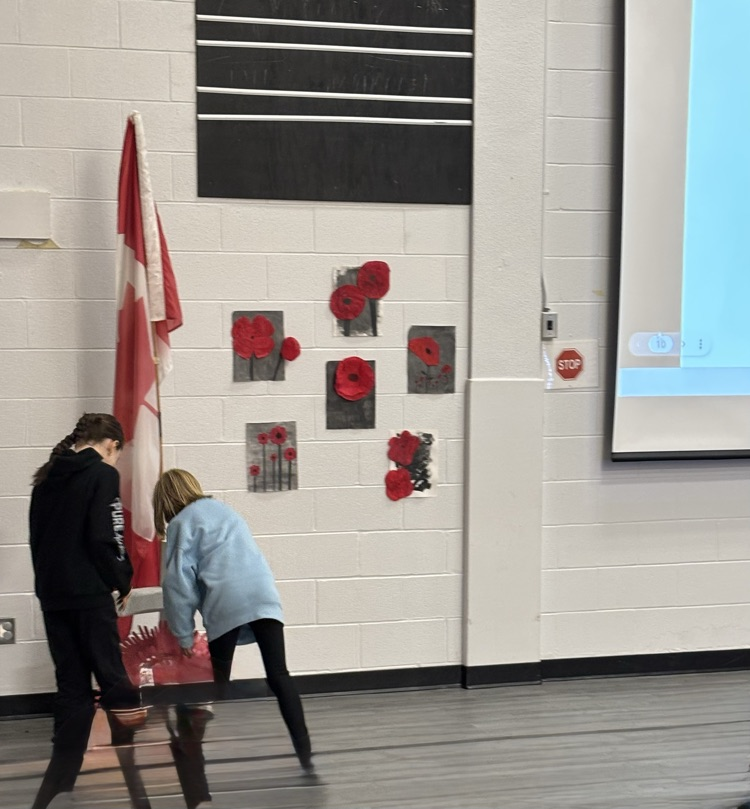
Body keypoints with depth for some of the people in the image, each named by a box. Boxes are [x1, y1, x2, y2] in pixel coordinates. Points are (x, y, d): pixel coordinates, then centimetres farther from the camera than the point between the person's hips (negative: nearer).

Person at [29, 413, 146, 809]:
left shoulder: (47, 477, 13)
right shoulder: (103, 475, -9)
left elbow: (36, 536, 14)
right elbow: (104, 539, -16)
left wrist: (50, 577, 14)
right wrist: (123, 582, -3)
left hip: (51, 593, 7)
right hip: (89, 593, -7)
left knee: (71, 685, 12)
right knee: (111, 676, 2)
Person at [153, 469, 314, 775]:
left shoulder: (181, 524, 10)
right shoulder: (225, 510, 29)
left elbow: (178, 580, 3)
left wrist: (183, 634, 10)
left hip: (226, 605, -4)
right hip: (264, 596, 5)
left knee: (221, 681, 10)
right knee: (279, 675, 2)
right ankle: (305, 754, -3)